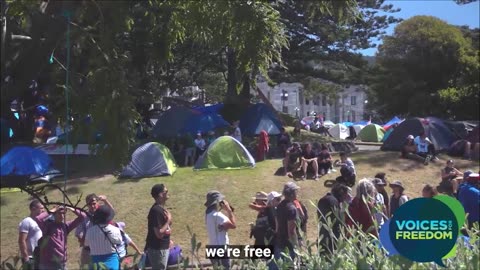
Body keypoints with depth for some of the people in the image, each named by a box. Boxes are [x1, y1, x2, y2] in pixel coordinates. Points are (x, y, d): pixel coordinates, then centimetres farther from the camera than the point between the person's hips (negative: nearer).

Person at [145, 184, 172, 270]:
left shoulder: (161, 208, 8)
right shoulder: (156, 210, -23)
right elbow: (159, 233, -26)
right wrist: (169, 220, -18)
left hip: (162, 247, 10)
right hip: (157, 249, -10)